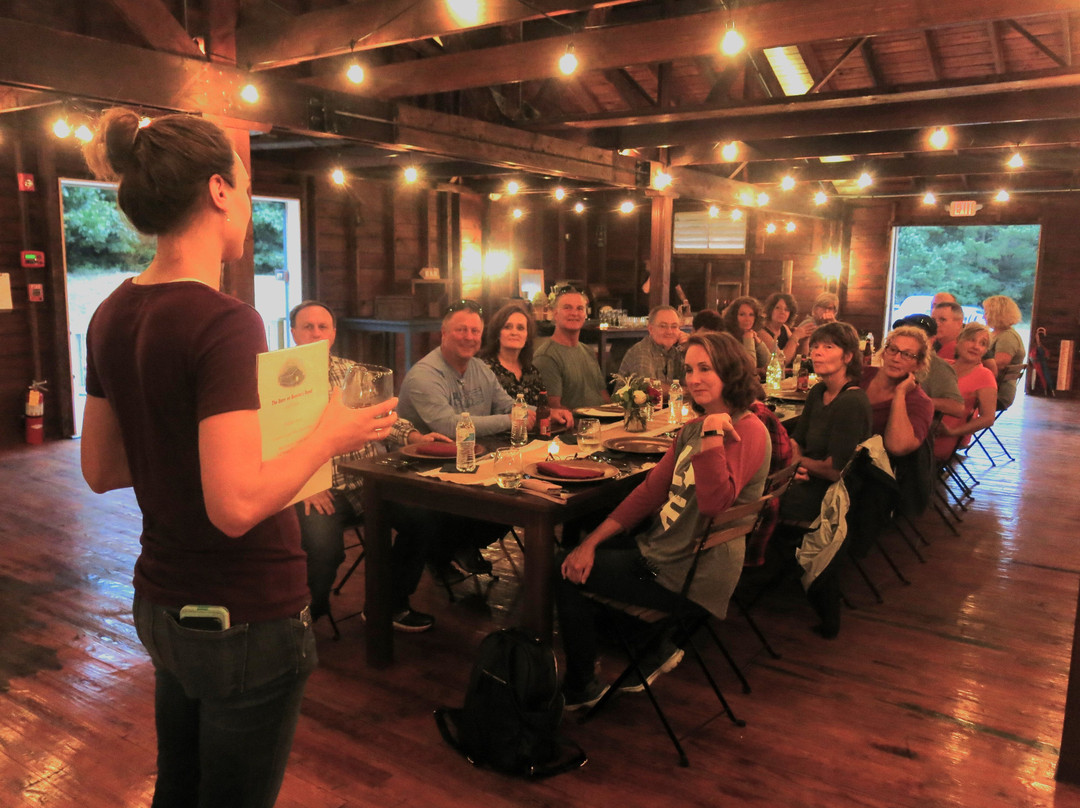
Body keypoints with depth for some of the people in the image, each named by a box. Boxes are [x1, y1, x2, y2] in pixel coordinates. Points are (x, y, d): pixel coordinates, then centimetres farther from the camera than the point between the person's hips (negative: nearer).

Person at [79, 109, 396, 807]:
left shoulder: (112, 316, 2)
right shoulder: (225, 323, -23)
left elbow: (100, 471, 9)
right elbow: (237, 505, -28)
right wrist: (330, 435, -15)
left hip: (161, 606, 8)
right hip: (245, 618, -7)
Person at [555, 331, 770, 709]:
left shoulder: (748, 431, -17)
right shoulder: (694, 427, 9)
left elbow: (714, 503, -32)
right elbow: (651, 490, 6)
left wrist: (713, 433, -36)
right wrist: (591, 542, -1)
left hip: (690, 576, -9)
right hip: (662, 550, 9)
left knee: (568, 576, -2)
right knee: (575, 560, 17)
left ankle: (581, 688, 23)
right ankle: (654, 648, 26)